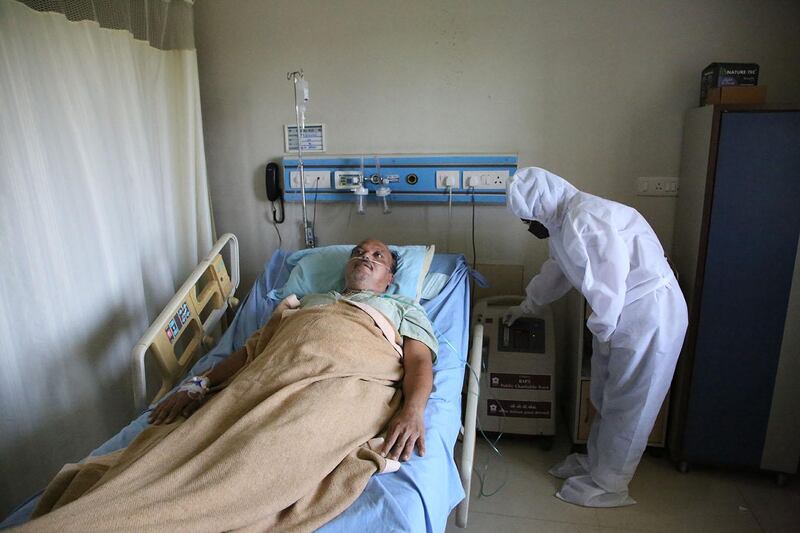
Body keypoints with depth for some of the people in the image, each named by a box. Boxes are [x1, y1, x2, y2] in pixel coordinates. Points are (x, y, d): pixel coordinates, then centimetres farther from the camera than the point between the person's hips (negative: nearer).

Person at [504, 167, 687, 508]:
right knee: (605, 397, 19)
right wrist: (526, 307, 33)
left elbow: (610, 280, -27)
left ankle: (608, 486, 19)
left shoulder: (584, 219, -24)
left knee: (626, 405, 4)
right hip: (622, 312, 9)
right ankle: (596, 461, 36)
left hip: (649, 314, -9)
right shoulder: (564, 221, 9)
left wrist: (601, 330, -14)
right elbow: (556, 271, 23)